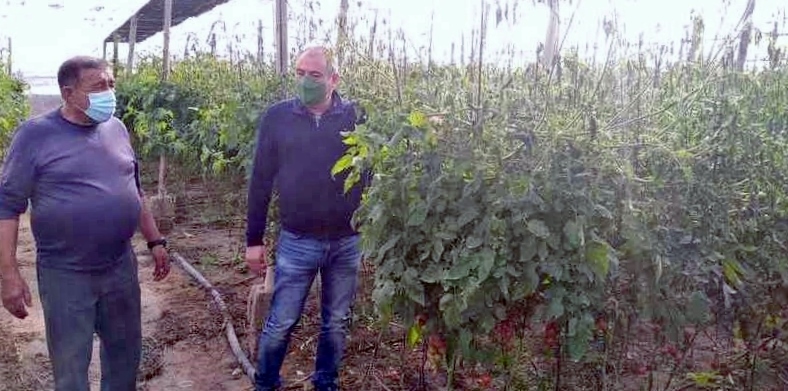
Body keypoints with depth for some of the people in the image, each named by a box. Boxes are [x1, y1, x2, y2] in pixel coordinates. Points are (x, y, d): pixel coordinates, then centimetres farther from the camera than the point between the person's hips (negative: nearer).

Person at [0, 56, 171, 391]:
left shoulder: (116, 128, 4)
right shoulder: (36, 134, -11)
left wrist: (155, 241, 12)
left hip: (121, 268, 5)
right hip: (65, 276, -4)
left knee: (126, 352, 18)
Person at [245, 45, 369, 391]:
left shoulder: (356, 117, -2)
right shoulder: (277, 117, -2)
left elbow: (370, 175, 3)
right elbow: (260, 180, 1)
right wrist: (254, 239, 1)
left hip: (347, 242, 1)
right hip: (297, 242, -1)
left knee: (336, 324, 15)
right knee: (280, 324, 7)